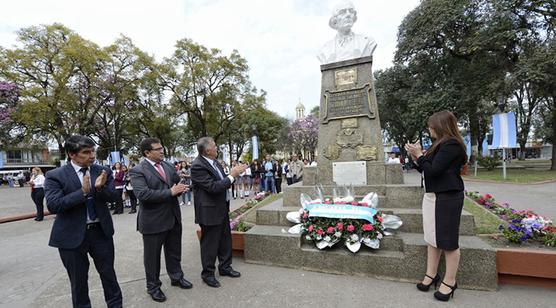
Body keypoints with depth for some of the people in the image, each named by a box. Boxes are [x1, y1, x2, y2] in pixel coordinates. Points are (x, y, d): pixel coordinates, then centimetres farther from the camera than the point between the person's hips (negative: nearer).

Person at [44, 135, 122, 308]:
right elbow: (53, 205, -18)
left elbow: (113, 196, -6)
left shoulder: (103, 171, -2)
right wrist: (83, 192, -27)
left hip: (101, 231, 2)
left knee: (108, 274, 15)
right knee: (78, 280, 16)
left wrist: (100, 188, -26)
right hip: (72, 235, -2)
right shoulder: (55, 176, -9)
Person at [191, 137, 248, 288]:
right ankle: (207, 274, 29)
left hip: (222, 208, 9)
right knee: (210, 244, 8)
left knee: (225, 240, 20)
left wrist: (234, 173, -3)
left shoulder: (213, 161, 5)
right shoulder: (197, 166, -22)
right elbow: (213, 187, -26)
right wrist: (232, 176, -21)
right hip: (210, 211, -9)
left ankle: (225, 267, 39)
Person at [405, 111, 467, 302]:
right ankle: (431, 275, 24)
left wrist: (419, 154, -9)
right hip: (432, 195, 9)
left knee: (448, 241, 3)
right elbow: (426, 169, 18)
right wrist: (415, 158, 5)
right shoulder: (441, 144, 14)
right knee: (433, 238, 13)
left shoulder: (452, 145, -15)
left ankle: (449, 282, 16)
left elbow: (433, 170, -21)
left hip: (447, 198, -9)